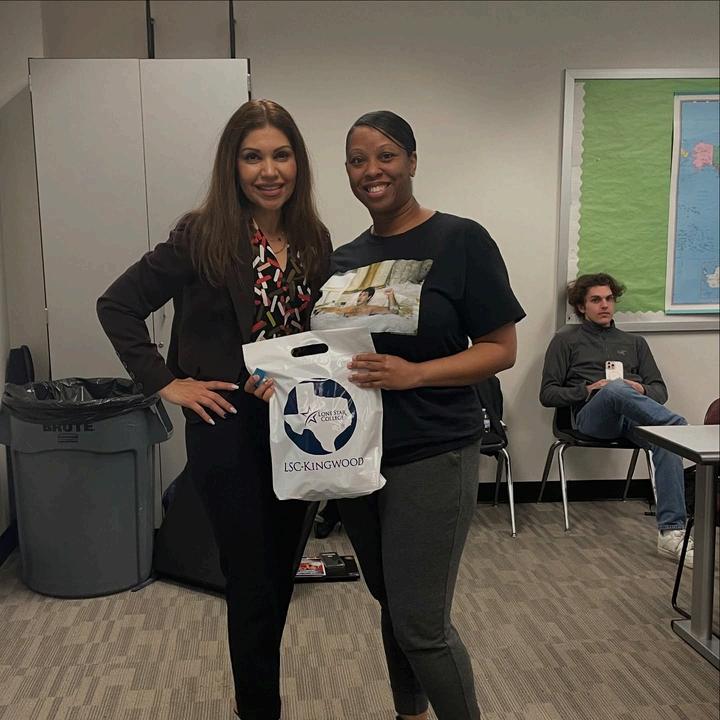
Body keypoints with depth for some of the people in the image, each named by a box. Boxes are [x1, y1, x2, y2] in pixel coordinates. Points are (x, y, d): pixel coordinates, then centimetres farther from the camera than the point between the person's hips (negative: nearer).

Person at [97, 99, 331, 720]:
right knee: (253, 583, 5)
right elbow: (117, 305, -8)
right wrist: (165, 383, -12)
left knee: (280, 574, 19)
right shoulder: (203, 237, -11)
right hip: (228, 429, -5)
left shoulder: (314, 242, 3)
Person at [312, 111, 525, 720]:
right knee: (390, 604, 20)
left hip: (432, 457, -6)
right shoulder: (343, 259, 9)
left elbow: (501, 349, -9)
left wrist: (414, 373, -23)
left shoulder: (461, 241, -8)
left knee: (421, 624, -4)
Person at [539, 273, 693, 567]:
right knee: (615, 390, -39)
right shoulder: (567, 340, 18)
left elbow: (660, 390, 22)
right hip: (591, 416, -3)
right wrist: (587, 390, -7)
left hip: (633, 418, 3)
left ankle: (671, 533, -35)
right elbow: (547, 394, 10)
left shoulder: (634, 342, 30)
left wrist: (642, 391, -3)